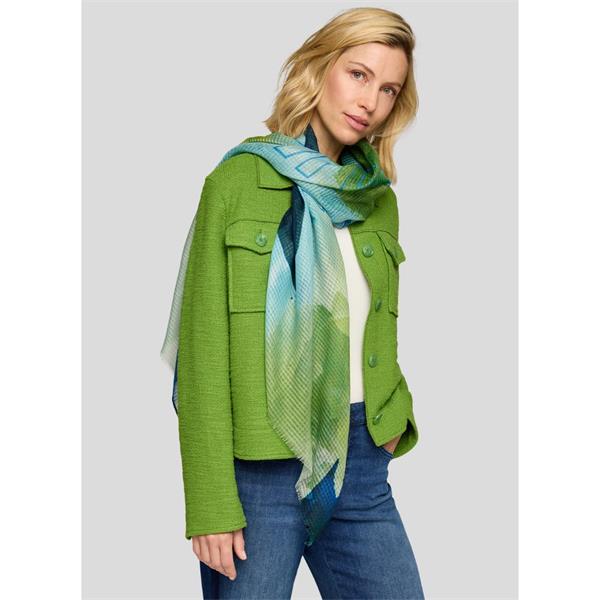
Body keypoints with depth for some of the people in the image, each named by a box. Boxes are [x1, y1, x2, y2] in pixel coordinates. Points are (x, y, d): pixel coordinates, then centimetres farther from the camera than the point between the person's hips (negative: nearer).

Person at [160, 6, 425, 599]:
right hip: (257, 473, -4)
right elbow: (203, 354, -8)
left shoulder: (378, 199, 9)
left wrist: (395, 418, 1)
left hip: (362, 467, 5)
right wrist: (210, 502, -12)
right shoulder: (238, 182, -6)